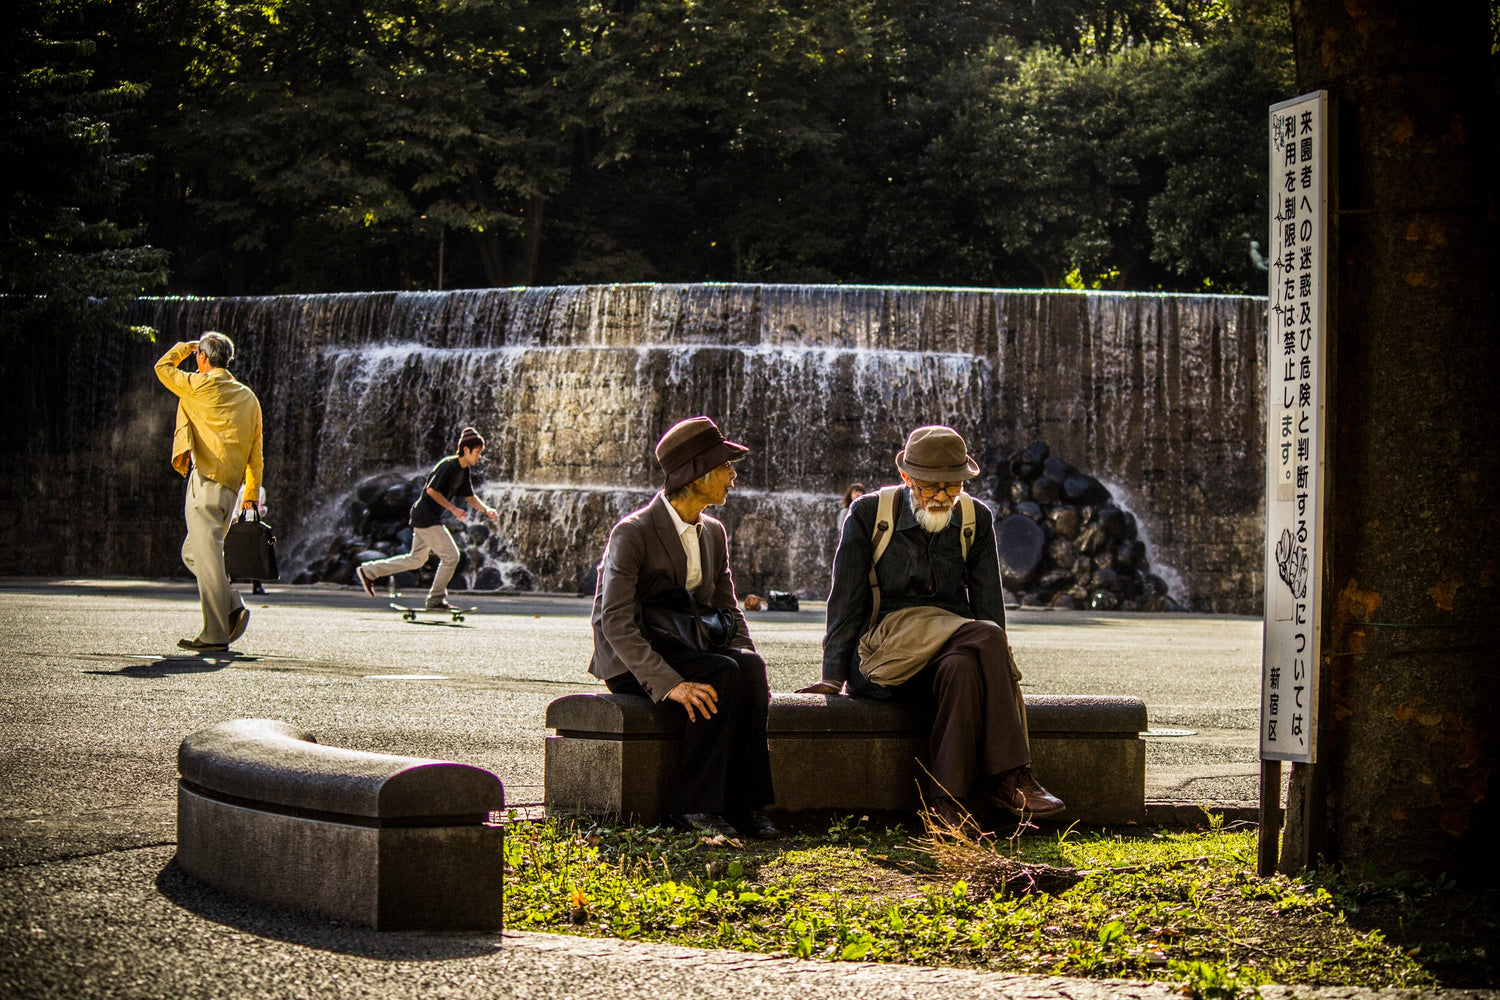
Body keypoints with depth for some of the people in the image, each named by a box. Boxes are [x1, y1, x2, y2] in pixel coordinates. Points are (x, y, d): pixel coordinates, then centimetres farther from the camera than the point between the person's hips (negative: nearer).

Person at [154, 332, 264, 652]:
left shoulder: (200, 385, -4)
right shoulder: (247, 396, 16)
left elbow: (163, 367, 13)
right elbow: (256, 452, 15)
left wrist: (185, 347, 28)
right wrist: (251, 494, 17)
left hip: (206, 481, -7)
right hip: (230, 488, 7)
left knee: (207, 556, -7)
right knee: (193, 553, 17)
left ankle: (215, 635, -10)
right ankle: (232, 607, 2)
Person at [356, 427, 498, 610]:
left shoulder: (464, 471, 11)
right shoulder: (448, 465, -18)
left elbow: (470, 497, 17)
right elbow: (432, 490, -23)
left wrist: (486, 510, 1)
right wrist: (453, 509, -23)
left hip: (430, 518, 10)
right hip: (426, 517, -10)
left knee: (416, 559, 17)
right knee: (451, 555, -8)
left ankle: (368, 570, 24)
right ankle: (436, 600, 1)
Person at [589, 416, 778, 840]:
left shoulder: (714, 534, 10)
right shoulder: (633, 532, -15)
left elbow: (727, 611, 14)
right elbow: (616, 622, -23)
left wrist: (749, 664, -8)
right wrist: (669, 683, -35)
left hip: (686, 652, 6)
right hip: (630, 663, -6)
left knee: (749, 667, -25)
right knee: (721, 674, -31)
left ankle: (747, 801, -24)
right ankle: (695, 804, -24)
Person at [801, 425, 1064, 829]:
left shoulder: (977, 519, 8)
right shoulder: (869, 514, 0)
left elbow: (989, 605, 10)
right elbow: (845, 602, 1)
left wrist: (994, 663, -4)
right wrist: (833, 677, -3)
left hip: (955, 646, 3)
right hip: (885, 651, -3)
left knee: (962, 668, -37)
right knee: (986, 636, -33)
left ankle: (947, 800, -37)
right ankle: (1009, 777, -34)